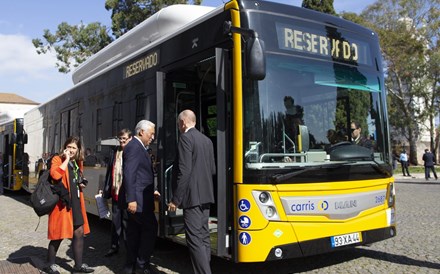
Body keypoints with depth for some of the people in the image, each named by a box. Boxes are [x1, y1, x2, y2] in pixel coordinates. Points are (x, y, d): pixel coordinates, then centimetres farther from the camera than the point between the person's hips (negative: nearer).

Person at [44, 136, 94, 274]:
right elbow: (55, 175, -29)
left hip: (76, 202, 7)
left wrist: (81, 184, 8)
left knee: (79, 232, 9)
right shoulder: (57, 159, -8)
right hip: (62, 202, -7)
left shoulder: (78, 162, 13)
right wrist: (66, 159, -21)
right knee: (59, 235, 4)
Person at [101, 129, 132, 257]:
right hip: (115, 192, 5)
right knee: (115, 220, 14)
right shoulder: (115, 152, 10)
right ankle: (114, 246, 26)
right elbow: (109, 171, 14)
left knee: (126, 221, 4)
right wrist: (105, 189, 14)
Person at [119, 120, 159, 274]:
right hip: (137, 199, -10)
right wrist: (131, 199, -26)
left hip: (136, 198, 10)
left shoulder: (138, 147, 17)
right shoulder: (134, 146, -14)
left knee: (134, 232, 13)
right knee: (150, 227, -5)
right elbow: (129, 174, -22)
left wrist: (150, 191, 22)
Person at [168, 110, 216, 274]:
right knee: (203, 237, 12)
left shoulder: (185, 138, -10)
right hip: (205, 195, 9)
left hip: (192, 196, -9)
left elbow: (184, 171, -18)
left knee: (194, 239, -6)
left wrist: (176, 199, -14)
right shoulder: (207, 140, 14)